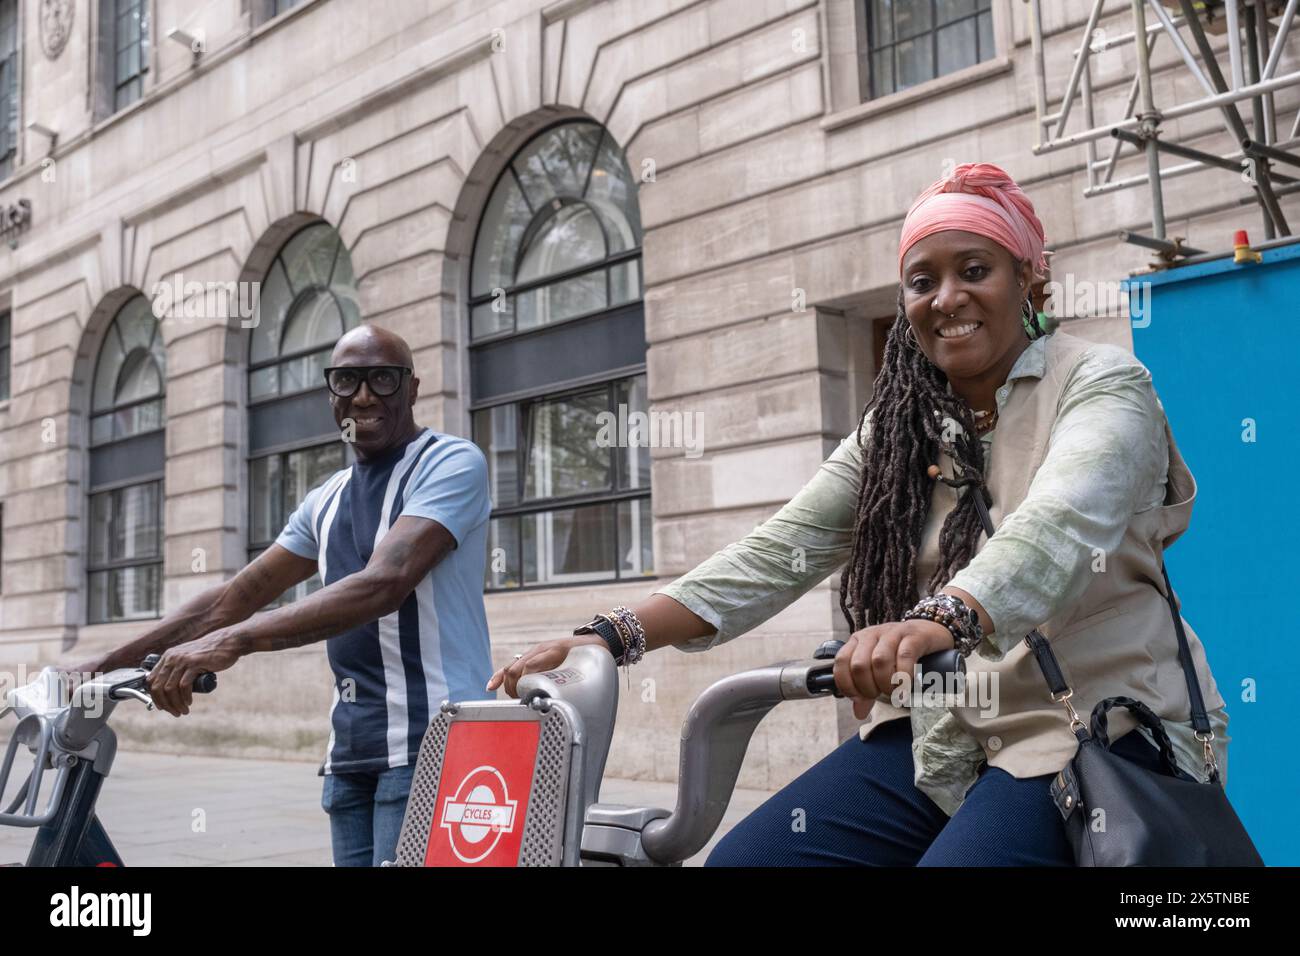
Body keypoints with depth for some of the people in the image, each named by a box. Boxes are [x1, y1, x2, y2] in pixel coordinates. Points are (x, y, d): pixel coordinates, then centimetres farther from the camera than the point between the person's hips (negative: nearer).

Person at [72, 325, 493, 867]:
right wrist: (106, 665, 14)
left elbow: (385, 583, -22)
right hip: (350, 751, 7)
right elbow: (233, 597, 20)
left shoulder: (452, 463, -7)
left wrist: (234, 641, -29)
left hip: (430, 744, -7)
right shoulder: (326, 501, 18)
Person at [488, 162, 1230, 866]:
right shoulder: (897, 426, 11)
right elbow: (779, 553, 1)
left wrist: (944, 617, -47)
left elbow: (1060, 524, -26)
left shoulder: (1102, 383, -5)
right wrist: (612, 636, -12)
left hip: (1096, 726, -4)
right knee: (741, 859, -11)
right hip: (941, 733, 5)